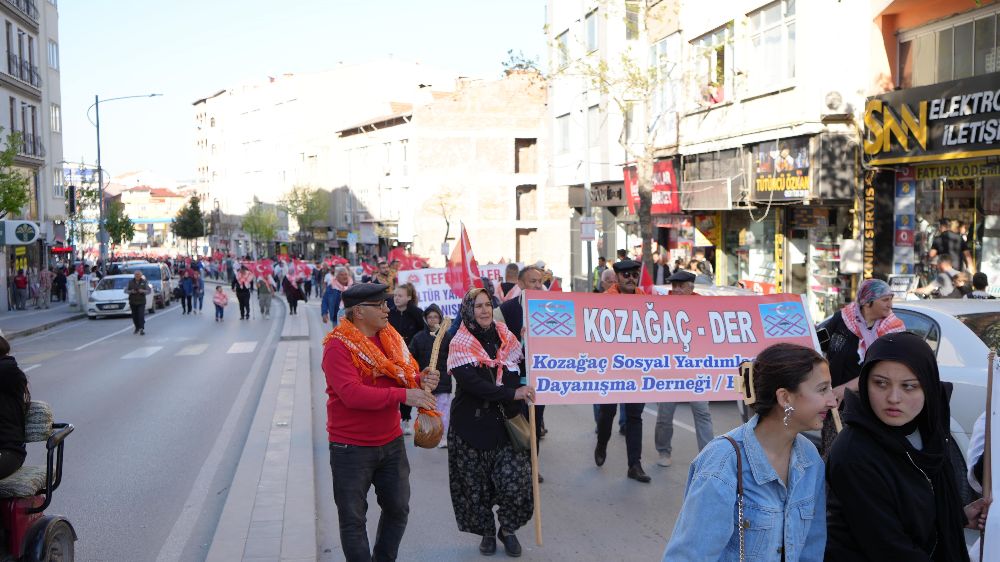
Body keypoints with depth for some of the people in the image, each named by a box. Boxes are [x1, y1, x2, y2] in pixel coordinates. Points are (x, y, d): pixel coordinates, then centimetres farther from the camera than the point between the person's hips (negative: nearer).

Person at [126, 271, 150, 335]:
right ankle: (137, 328, 23)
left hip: (141, 302, -2)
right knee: (135, 316, 7)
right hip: (133, 302, 2)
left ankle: (142, 329, -16)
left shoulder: (144, 282, 3)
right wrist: (131, 291, -15)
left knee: (141, 315, -12)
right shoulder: (130, 282, 5)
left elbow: (149, 290, 2)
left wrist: (143, 291, -18)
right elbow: (126, 290, 5)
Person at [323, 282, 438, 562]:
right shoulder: (338, 346, -18)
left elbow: (405, 376, 13)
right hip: (351, 447, -6)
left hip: (391, 442, 7)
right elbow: (351, 393, -28)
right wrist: (404, 395, -30)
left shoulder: (390, 337, 4)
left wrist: (421, 380, -10)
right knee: (353, 519, 7)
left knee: (398, 509, 18)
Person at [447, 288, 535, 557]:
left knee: (516, 480, -6)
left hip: (507, 422, 2)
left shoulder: (505, 336, 6)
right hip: (473, 424, -2)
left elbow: (521, 370, 15)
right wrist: (512, 394, -25)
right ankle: (487, 532, 30)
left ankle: (507, 529, 19)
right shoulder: (460, 343, -6)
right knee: (476, 484, 7)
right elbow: (471, 382, -20)